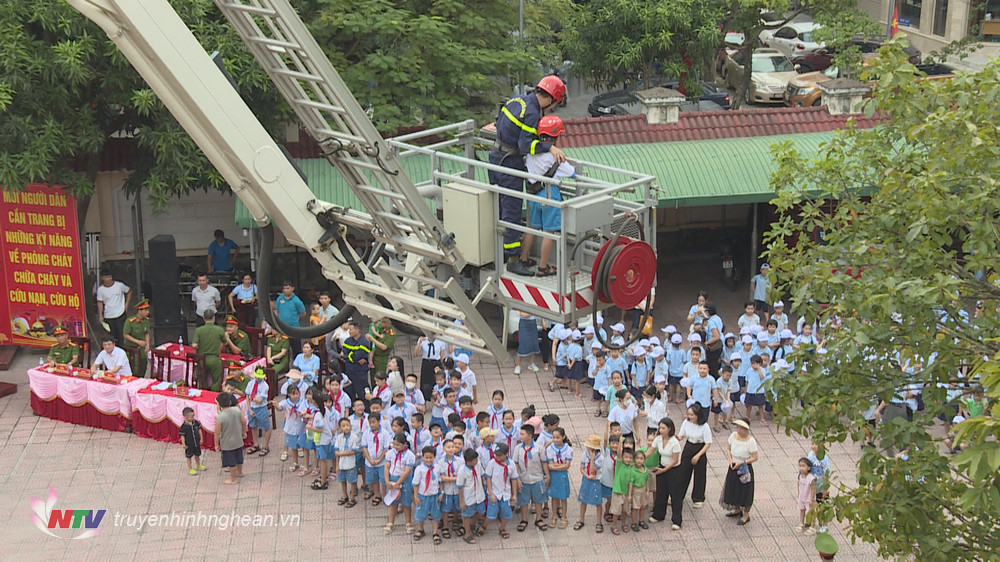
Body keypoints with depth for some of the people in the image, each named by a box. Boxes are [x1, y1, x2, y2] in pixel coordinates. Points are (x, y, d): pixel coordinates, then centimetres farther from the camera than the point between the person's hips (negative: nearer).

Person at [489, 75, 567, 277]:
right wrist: (550, 148, -31)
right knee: (512, 212, -6)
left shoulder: (517, 100, 7)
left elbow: (501, 125, 19)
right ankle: (513, 259, -4)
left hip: (496, 156, 10)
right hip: (510, 163, -10)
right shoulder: (532, 113, -21)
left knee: (499, 207, 18)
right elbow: (525, 144, -28)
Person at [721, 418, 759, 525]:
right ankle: (737, 510, 42)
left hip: (745, 468, -6)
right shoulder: (733, 435, -5)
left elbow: (755, 457, -17)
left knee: (745, 492, 6)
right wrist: (730, 460, -9)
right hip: (733, 467, 6)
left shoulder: (750, 441, -22)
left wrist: (741, 463, -23)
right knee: (733, 489, 19)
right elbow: (729, 449, 8)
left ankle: (746, 515, 23)